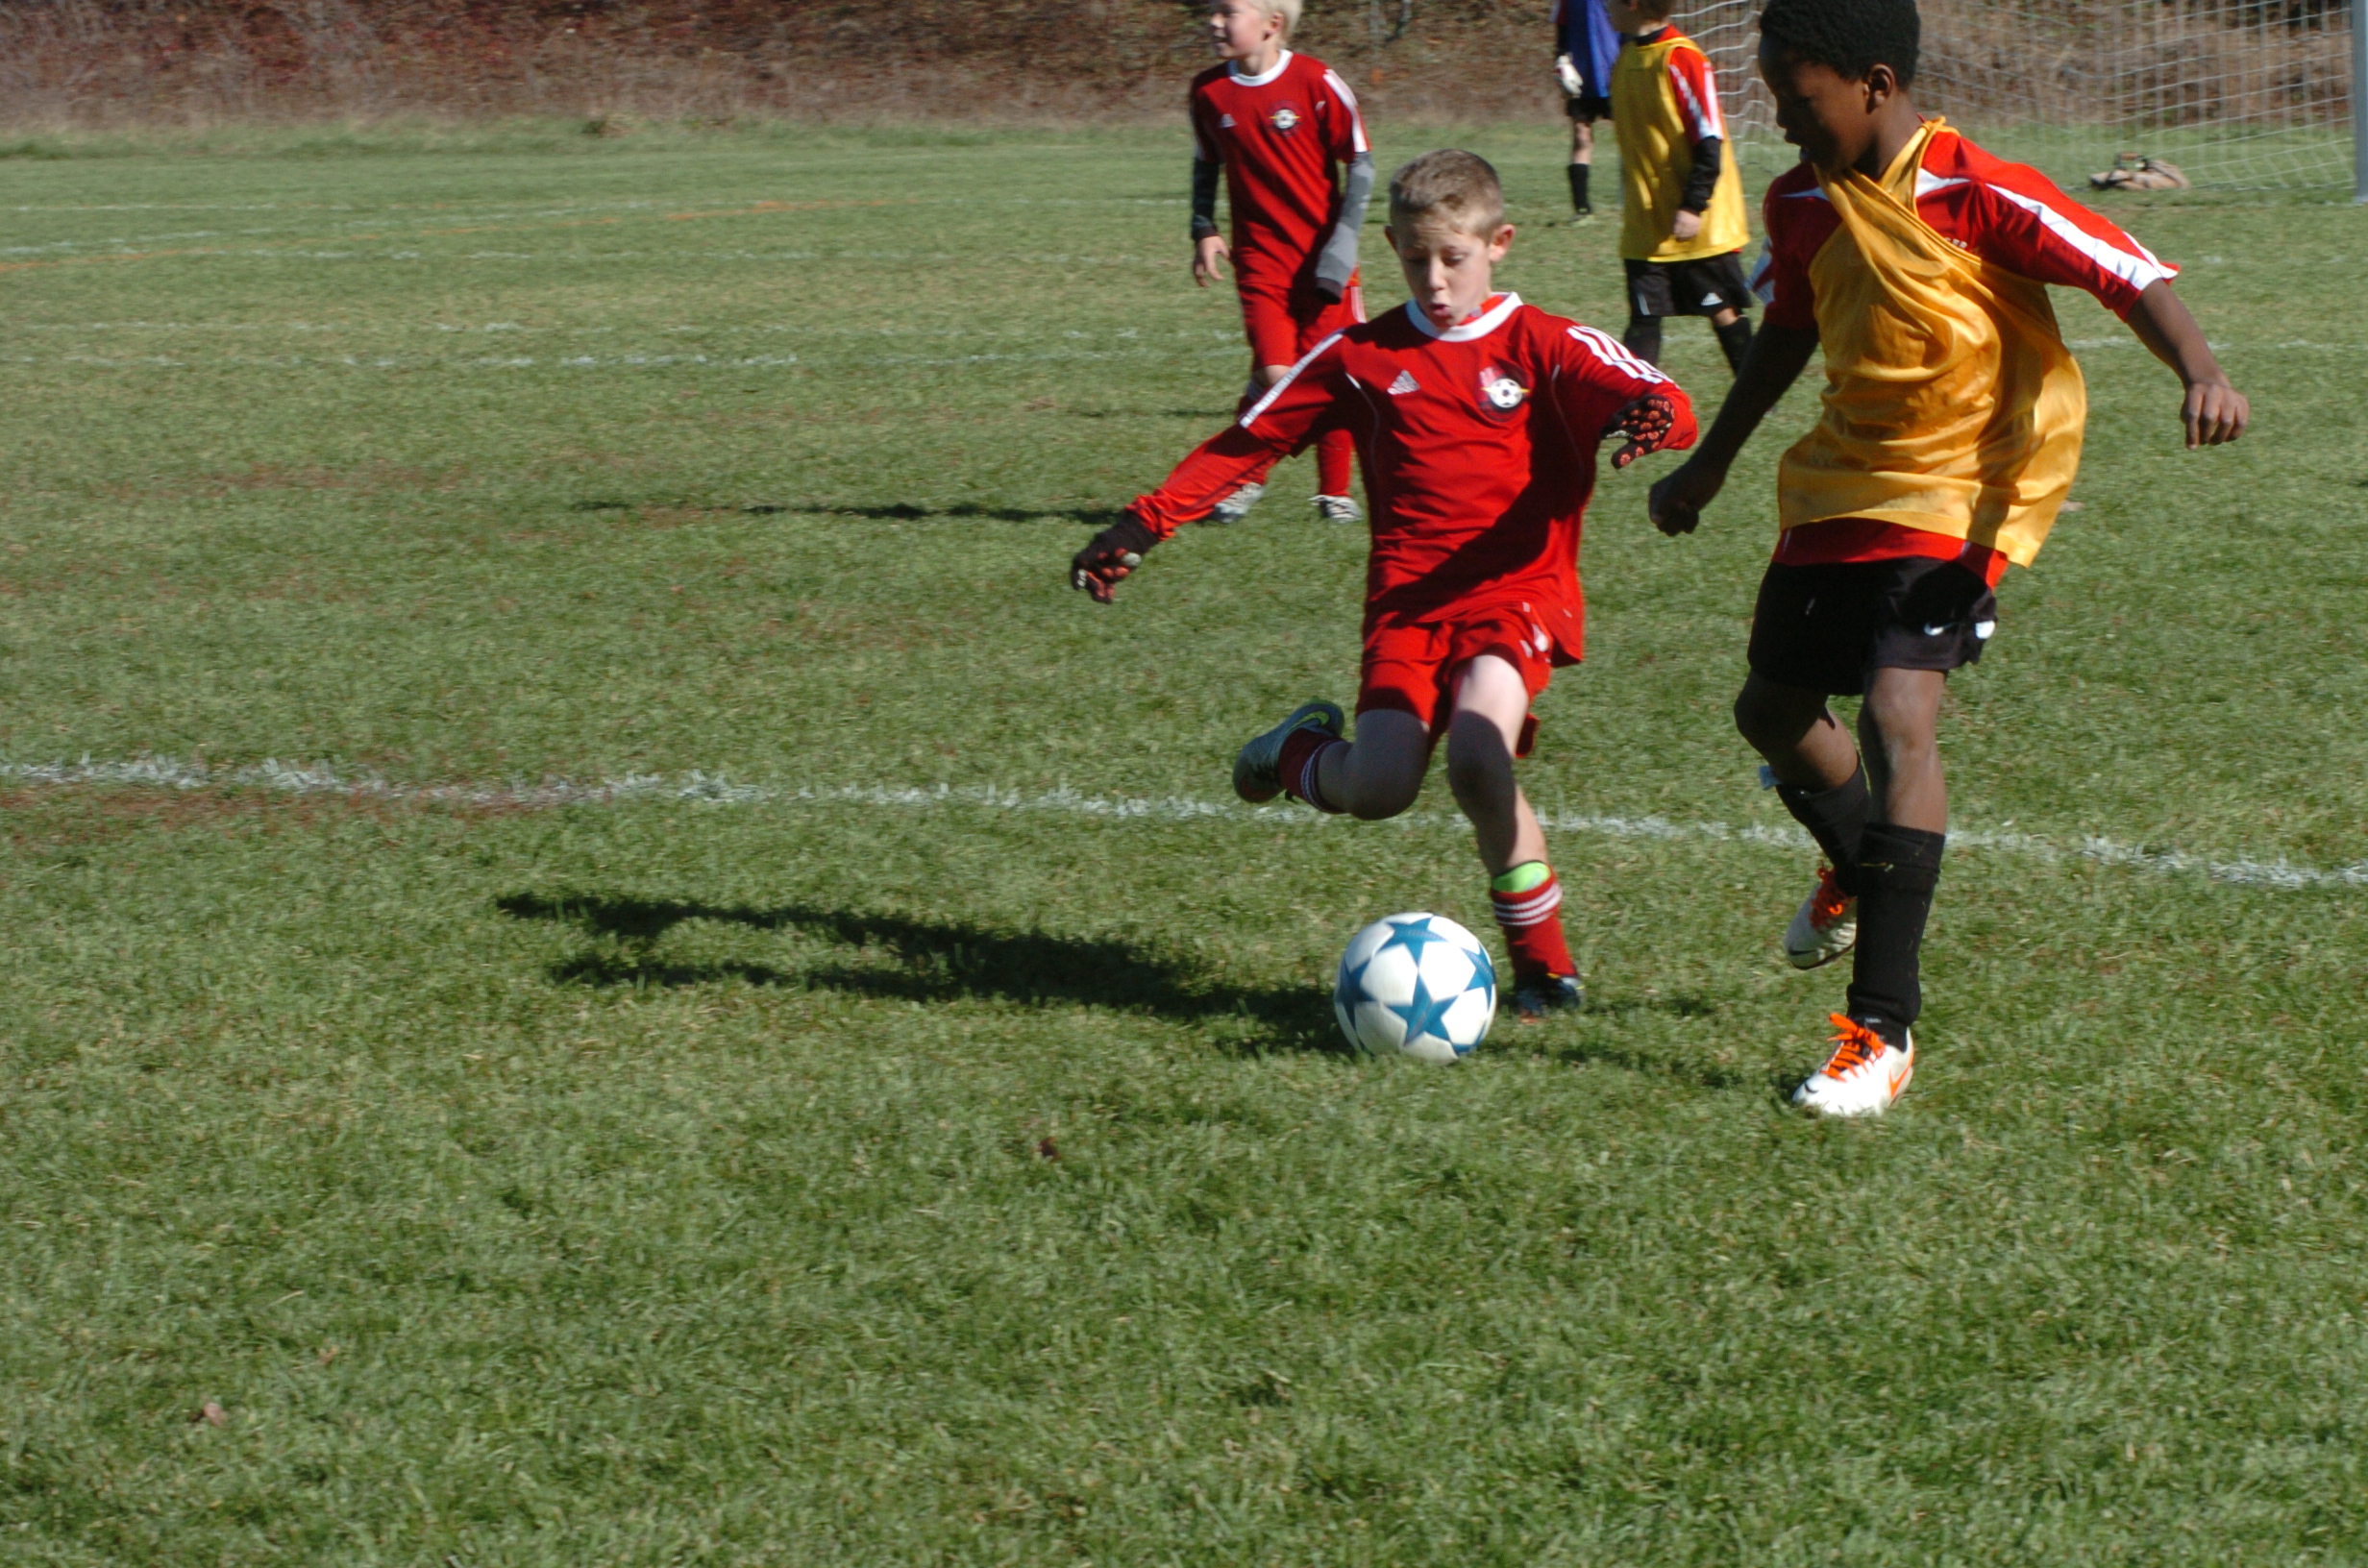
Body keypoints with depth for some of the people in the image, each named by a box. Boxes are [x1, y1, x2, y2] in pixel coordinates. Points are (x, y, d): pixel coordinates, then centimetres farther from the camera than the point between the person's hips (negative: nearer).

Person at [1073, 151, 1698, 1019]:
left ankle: (1542, 961, -8)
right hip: (1408, 597, 2)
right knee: (1379, 788, -17)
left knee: (1477, 756, -28)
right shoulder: (1360, 358, 12)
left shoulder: (1543, 345, 2)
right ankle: (1303, 753, 22)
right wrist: (1147, 521, 7)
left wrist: (1647, 413, -35)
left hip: (1519, 590, -2)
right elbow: (1248, 440, 14)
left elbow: (1665, 407, -10)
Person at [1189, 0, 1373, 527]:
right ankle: (1245, 479, 10)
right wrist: (1204, 231, 5)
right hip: (1259, 259, 1)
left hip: (1323, 259, -1)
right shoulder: (1209, 91, 2)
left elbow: (1359, 162, -3)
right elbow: (1205, 165, 17)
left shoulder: (1316, 82, -10)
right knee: (1274, 374, -11)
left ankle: (1334, 491, 17)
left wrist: (1342, 242, -8)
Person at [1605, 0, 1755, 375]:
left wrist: (1693, 207, -21)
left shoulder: (1682, 59, -17)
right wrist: (1628, 203, 19)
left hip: (1698, 226, -7)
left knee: (1724, 313, 5)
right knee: (1643, 319, 3)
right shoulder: (1627, 58, 9)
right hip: (1645, 228, 7)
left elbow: (1710, 141, -18)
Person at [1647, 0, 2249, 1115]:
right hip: (1839, 482, 8)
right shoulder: (1802, 204, 2)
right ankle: (1859, 875, 53)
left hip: (1957, 494, -8)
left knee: (1898, 711, -25)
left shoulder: (1976, 196, -19)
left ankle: (1883, 1031, -22)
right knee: (1771, 709, 19)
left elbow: (2127, 274, -21)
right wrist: (1708, 467, 28)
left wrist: (2199, 372, -40)